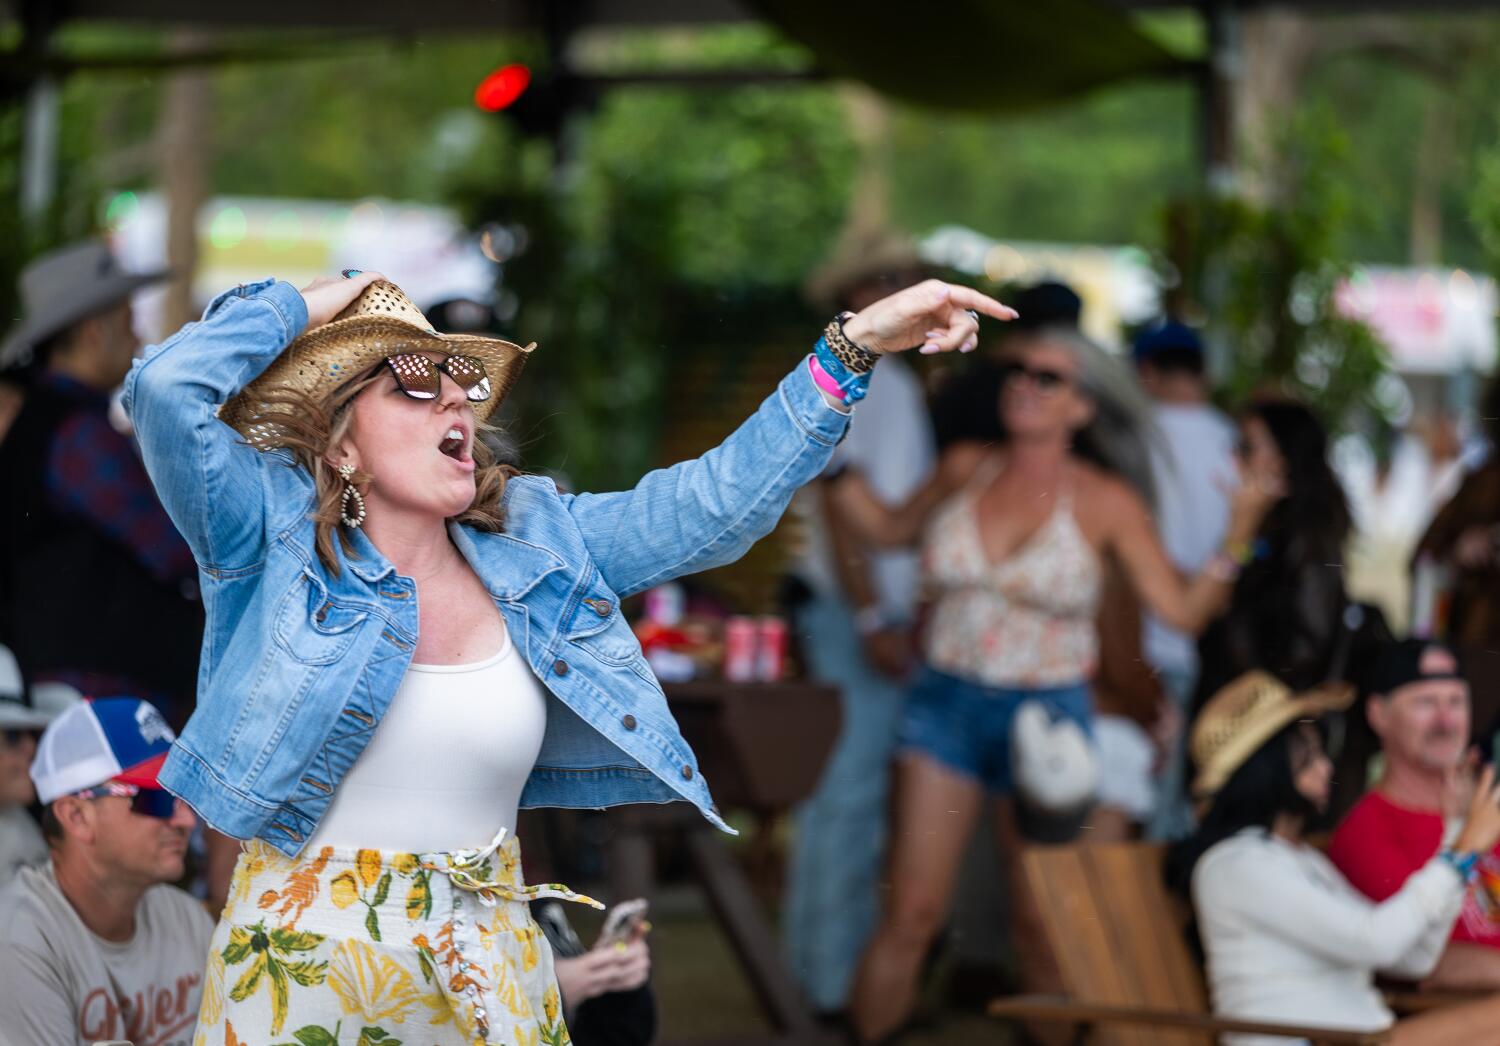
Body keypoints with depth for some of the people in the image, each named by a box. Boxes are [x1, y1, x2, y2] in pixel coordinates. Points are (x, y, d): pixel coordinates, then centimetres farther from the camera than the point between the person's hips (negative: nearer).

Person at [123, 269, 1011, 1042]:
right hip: (301, 957, -4)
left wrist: (856, 347, -2)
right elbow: (168, 390, -18)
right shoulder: (278, 535, -5)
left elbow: (712, 503, 3)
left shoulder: (535, 543, 7)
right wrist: (300, 309, -3)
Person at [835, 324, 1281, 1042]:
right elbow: (891, 529, 20)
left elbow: (1183, 610, -7)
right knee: (911, 913, -4)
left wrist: (1239, 538, -20)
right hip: (946, 703, 2)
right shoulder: (966, 468, 2)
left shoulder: (1105, 502, -5)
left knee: (1042, 921, 7)